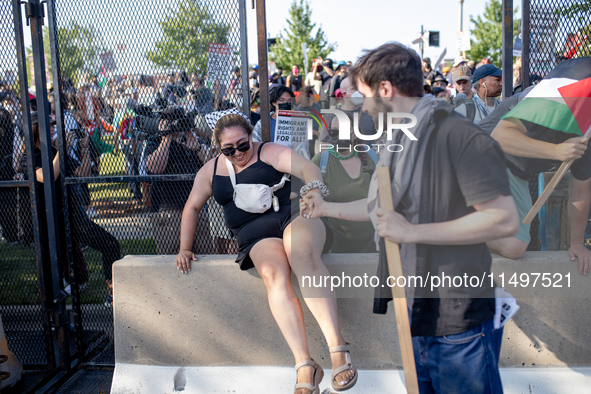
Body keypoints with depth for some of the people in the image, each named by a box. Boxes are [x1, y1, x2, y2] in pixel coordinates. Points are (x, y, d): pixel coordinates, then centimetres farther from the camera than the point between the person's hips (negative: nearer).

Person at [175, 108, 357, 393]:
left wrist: (314, 191, -30)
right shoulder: (211, 170, 21)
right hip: (257, 237, 2)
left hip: (293, 215, -2)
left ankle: (338, 348, -40)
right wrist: (184, 249, 18)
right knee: (273, 274, -33)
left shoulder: (268, 152, 7)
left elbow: (307, 168, -7)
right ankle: (304, 366, -37)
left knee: (302, 255, -38)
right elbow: (192, 208, 27)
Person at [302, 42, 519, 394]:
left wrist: (412, 232, -24)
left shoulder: (458, 135, -18)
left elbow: (505, 219, -24)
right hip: (414, 313, 8)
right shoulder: (400, 141, 12)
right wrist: (326, 208, 29)